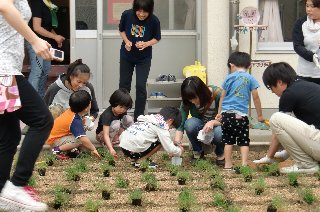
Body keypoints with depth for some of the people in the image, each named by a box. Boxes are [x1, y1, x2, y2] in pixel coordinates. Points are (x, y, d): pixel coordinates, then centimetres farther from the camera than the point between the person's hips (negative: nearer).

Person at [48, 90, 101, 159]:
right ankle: (58, 150, -14)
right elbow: (83, 139, -33)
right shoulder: (75, 121, -28)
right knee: (79, 140, -25)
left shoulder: (70, 112, -4)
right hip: (55, 140, -9)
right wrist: (93, 149, -24)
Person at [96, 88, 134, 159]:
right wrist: (111, 149, -55)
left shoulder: (122, 112, -11)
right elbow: (106, 134, -42)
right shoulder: (107, 115, -34)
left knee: (129, 119, -14)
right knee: (116, 124, -36)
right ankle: (107, 144, -20)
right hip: (101, 135, -7)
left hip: (116, 134, 7)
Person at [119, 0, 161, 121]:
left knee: (141, 86, -7)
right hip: (127, 56, 2)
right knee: (124, 85, 12)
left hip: (144, 58, -2)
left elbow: (157, 38, -6)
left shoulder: (154, 21, -22)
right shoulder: (127, 15, -19)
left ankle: (138, 119, 7)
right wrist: (126, 41, -18)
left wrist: (146, 44, -24)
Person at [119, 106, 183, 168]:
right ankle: (139, 161, 0)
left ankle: (135, 159, 11)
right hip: (133, 150, -8)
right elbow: (170, 149, -4)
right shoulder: (162, 126, -3)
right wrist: (179, 151, 16)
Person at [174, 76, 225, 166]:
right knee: (190, 124, -33)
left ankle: (220, 153, -2)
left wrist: (213, 122, -41)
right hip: (200, 130, 2)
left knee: (219, 133, -38)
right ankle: (197, 152, -5)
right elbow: (181, 124, -23)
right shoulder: (187, 100, -19)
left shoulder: (217, 94, -25)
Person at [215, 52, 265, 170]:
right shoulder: (250, 79, 0)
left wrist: (219, 113, 22)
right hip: (241, 114, -2)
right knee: (244, 141, 5)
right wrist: (260, 115, 10)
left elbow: (222, 96, 12)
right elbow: (255, 97, 1)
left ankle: (228, 165, 12)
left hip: (226, 113, 2)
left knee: (228, 141, 10)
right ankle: (244, 164, -7)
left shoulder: (229, 78, 5)